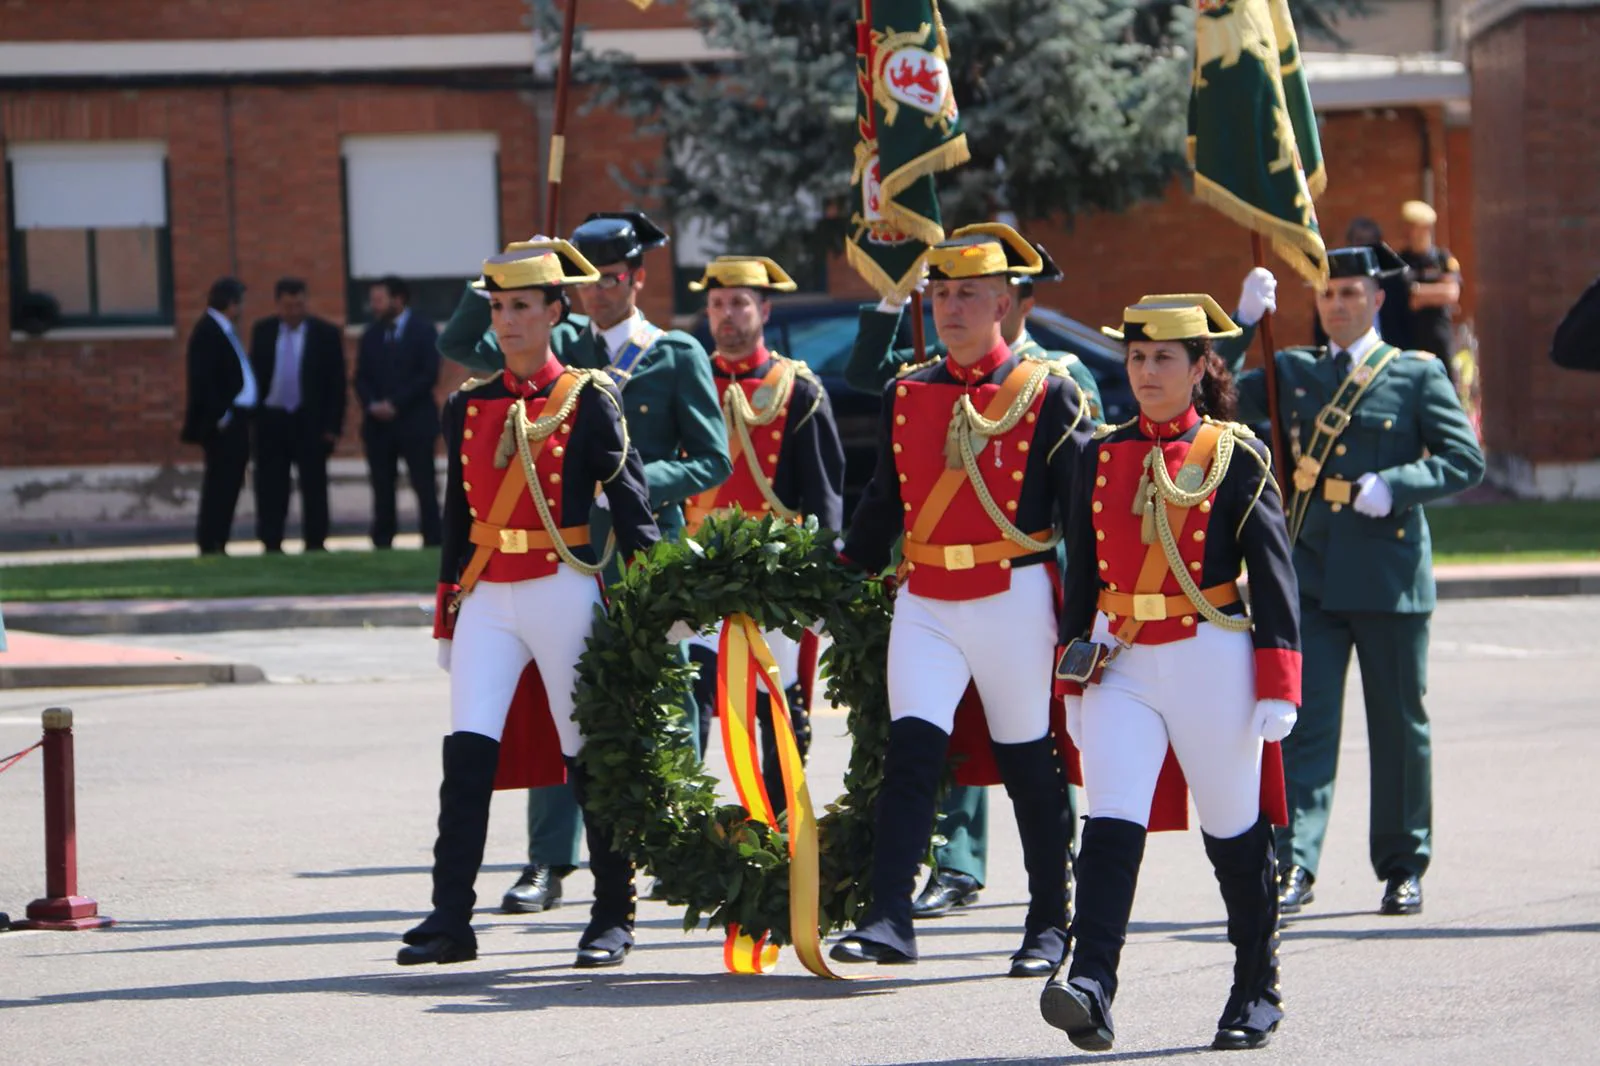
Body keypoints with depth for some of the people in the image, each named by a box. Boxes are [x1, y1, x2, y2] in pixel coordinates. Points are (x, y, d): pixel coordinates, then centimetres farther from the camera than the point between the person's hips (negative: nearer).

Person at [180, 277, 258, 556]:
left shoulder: (221, 330, 17)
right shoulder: (207, 332, -13)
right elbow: (202, 381, -19)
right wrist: (220, 416, -20)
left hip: (234, 420, 10)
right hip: (223, 423, -10)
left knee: (228, 482, 10)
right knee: (220, 482, -8)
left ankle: (215, 542, 13)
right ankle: (211, 543, -6)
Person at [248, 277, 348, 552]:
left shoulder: (325, 333, -2)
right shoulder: (263, 331, 6)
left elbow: (337, 383, -2)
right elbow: (254, 373, 9)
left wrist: (332, 426, -7)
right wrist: (250, 414, 2)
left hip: (310, 422, -2)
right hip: (270, 419, 2)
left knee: (314, 486, 1)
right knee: (270, 487, 3)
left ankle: (315, 542, 6)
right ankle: (271, 543, 8)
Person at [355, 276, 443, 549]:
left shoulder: (422, 331, 1)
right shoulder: (371, 335, 14)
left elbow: (429, 375, -7)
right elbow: (362, 377, 11)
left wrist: (395, 404, -13)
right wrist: (372, 404, -9)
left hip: (413, 421, -4)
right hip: (378, 423, 4)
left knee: (425, 486, -4)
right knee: (382, 487, 2)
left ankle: (432, 540, -2)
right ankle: (382, 542, 5)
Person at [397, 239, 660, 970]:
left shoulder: (589, 401, -3)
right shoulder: (469, 407, 10)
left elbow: (630, 506, -3)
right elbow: (457, 519, 16)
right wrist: (447, 618, 15)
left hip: (563, 595, -4)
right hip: (488, 599, 4)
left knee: (590, 759, 3)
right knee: (467, 752, -7)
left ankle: (613, 918, 13)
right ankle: (450, 919, -7)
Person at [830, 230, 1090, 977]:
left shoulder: (1047, 393, -2)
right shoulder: (906, 395, 9)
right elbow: (884, 502, 17)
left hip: (1014, 599, -3)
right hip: (925, 600, 3)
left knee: (1030, 766, 7)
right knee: (910, 748, -11)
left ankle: (1050, 925, 20)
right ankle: (888, 921, -16)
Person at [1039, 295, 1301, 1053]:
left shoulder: (1237, 457, -2)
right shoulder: (1102, 456, 8)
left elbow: (1273, 574, -3)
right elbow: (1083, 572, 13)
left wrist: (1277, 687, -8)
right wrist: (1074, 678, 12)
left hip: (1212, 660, -2)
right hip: (1121, 663, 2)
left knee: (1234, 834, 9)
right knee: (1110, 826, -14)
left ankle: (1258, 994, 24)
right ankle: (1090, 988, -26)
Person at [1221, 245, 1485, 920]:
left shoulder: (1417, 375, 3)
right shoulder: (1293, 372, 12)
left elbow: (1465, 459, -2)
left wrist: (1394, 485, -17)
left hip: (1388, 576, -2)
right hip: (1311, 575, 2)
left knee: (1399, 725, 7)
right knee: (1304, 719, -8)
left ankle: (1404, 868, 19)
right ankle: (1293, 863, -14)